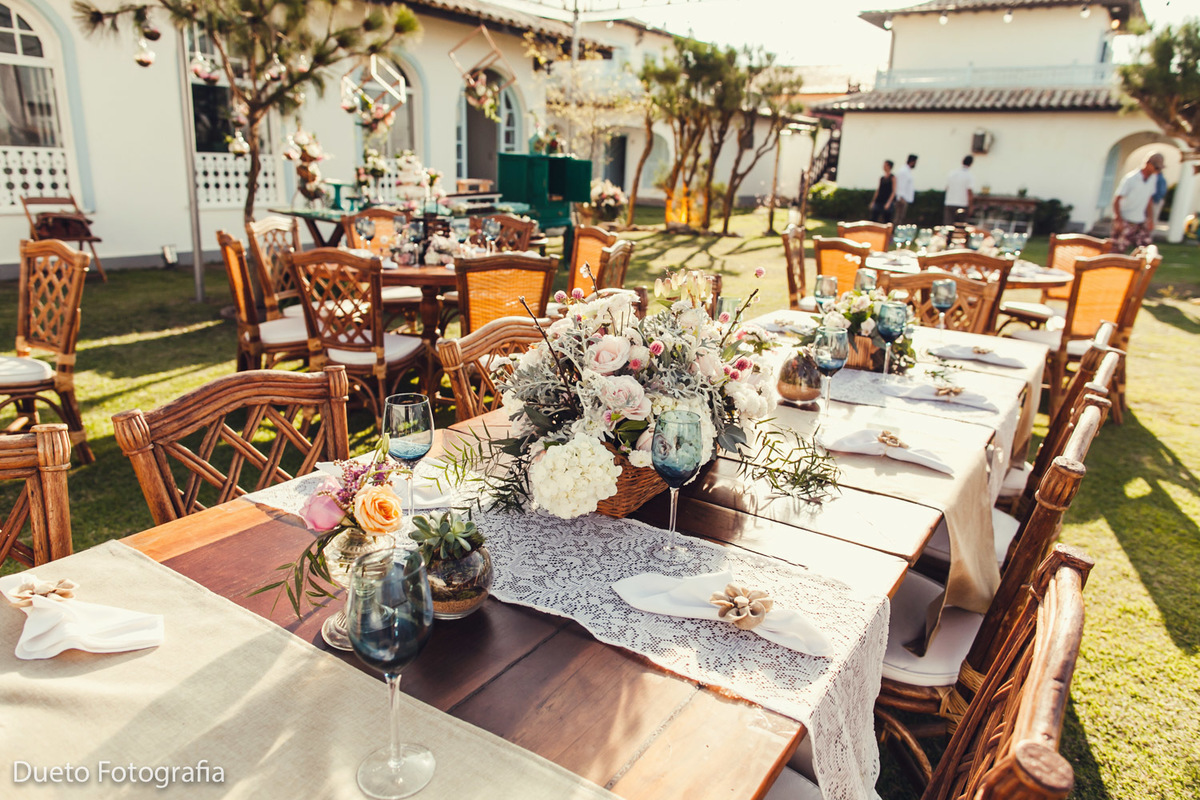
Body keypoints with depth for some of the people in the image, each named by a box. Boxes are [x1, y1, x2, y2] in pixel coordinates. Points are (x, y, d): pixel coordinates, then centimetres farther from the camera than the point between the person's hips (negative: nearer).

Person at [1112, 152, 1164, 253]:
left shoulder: (1153, 178, 6)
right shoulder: (1131, 178, -14)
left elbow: (1149, 199, 17)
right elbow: (1116, 200, -14)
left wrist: (1150, 219, 15)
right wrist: (1118, 220, -17)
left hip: (1141, 222, 7)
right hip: (1126, 221, -7)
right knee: (1118, 250, -5)